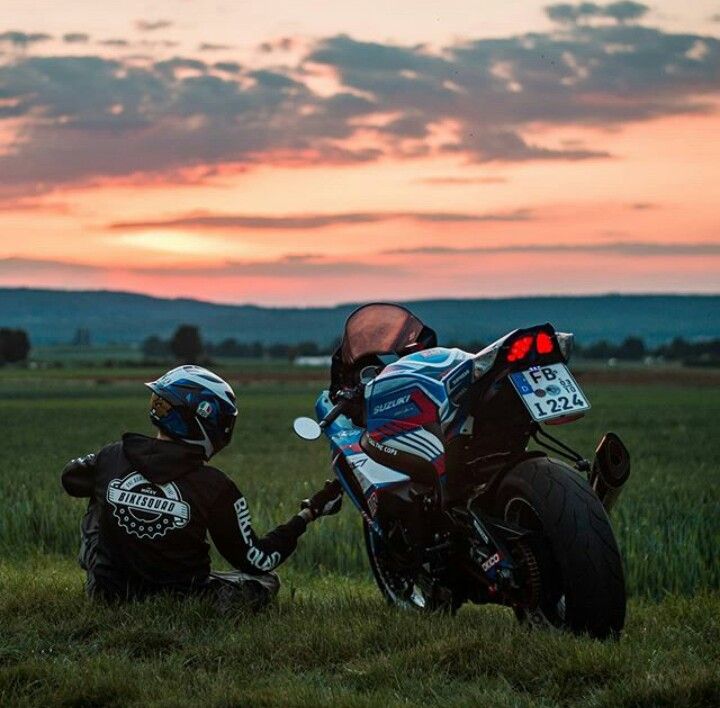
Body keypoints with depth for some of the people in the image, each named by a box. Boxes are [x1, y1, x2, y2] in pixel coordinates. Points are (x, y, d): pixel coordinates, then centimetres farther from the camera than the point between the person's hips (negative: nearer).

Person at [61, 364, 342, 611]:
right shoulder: (214, 487, -20)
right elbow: (257, 560, -11)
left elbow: (71, 478, 14)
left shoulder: (113, 457, -11)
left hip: (112, 594, 3)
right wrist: (309, 513, -3)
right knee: (266, 580, 21)